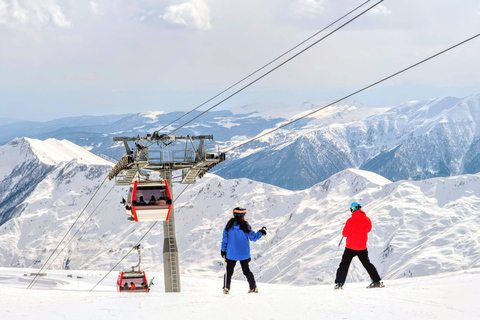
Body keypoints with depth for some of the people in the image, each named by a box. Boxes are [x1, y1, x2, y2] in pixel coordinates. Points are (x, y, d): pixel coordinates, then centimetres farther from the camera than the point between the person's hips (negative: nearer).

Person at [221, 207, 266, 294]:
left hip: (231, 254, 1)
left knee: (229, 270, 11)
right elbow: (253, 237, -5)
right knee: (246, 270, 14)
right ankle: (253, 287, 13)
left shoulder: (229, 224, -3)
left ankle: (226, 288, 1)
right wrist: (261, 232, 12)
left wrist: (223, 250, 8)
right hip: (244, 254, -1)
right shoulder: (245, 225, -10)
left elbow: (225, 238, 1)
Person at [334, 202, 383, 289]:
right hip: (362, 247, 4)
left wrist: (346, 229, 7)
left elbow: (345, 233, -13)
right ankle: (377, 281, 14)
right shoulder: (367, 220, -2)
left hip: (350, 247, -4)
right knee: (367, 264, 17)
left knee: (344, 265, 6)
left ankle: (339, 283, 1)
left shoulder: (351, 220, -15)